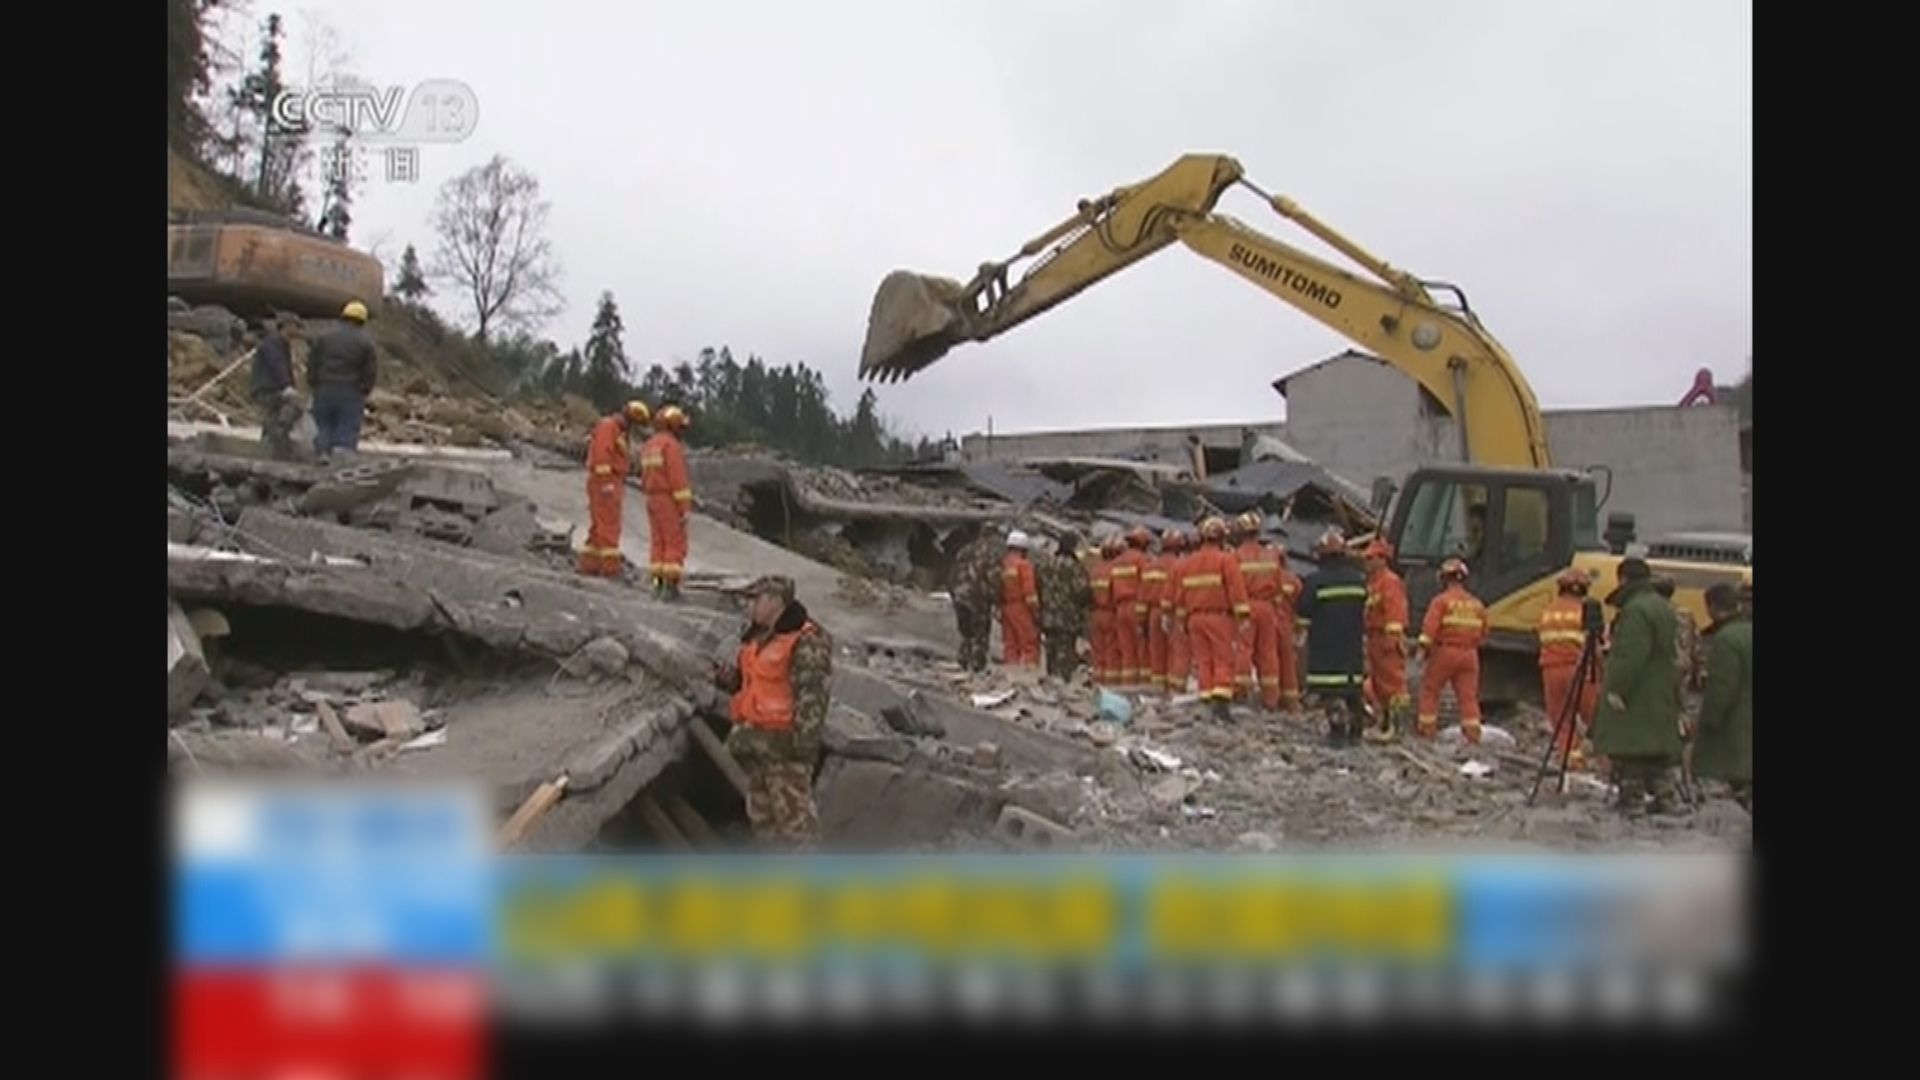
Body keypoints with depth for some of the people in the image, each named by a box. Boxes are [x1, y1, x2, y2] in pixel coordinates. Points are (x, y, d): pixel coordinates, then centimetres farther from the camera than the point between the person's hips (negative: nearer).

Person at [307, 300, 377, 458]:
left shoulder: (324, 337, 5)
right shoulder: (365, 341, -3)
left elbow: (311, 363, 5)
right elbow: (371, 370, -4)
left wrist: (314, 385, 12)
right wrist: (364, 391, 8)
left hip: (324, 390, 2)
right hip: (351, 393, -2)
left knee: (323, 429, 11)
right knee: (347, 433, -2)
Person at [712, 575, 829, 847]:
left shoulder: (806, 641, -16)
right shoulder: (757, 637, 14)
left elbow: (812, 694, -20)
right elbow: (742, 677, 24)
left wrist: (805, 741, -24)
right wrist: (725, 676, 2)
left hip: (784, 742, -10)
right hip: (755, 739, 10)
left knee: (792, 810, -8)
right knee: (762, 813, 17)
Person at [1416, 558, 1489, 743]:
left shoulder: (1441, 600, -8)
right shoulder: (1476, 604, 9)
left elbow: (1430, 627, -17)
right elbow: (1483, 632, 14)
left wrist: (1423, 647, -11)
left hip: (1445, 651, -4)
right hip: (1469, 654, 4)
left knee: (1430, 689, 8)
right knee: (1468, 694, 5)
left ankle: (1427, 728, 7)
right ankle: (1473, 731, -1)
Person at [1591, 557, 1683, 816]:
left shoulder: (1635, 610, -17)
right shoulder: (1663, 608, 14)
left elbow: (1631, 656, -23)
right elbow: (1670, 652, 19)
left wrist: (1617, 689, -21)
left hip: (1636, 695, -10)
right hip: (1661, 695, 10)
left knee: (1627, 747, -4)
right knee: (1657, 743, 13)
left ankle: (1632, 798, -4)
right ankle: (1663, 795, 15)